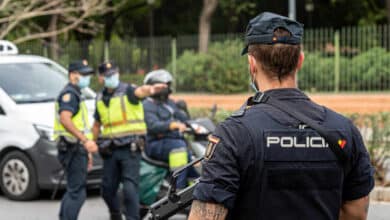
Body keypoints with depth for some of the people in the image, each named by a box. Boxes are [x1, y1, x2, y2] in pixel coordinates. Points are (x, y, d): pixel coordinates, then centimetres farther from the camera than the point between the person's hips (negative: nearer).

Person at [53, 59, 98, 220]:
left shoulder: (75, 94, 24)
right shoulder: (69, 93, -10)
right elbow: (65, 119, -26)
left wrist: (86, 151, 31)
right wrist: (85, 140, -32)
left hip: (77, 148, 11)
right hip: (73, 148, -11)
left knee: (73, 190, 15)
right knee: (77, 192, -12)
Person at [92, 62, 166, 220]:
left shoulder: (128, 91, -7)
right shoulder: (100, 98, 12)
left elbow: (140, 91, -32)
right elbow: (97, 125, 23)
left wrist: (150, 89, -54)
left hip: (130, 147, -6)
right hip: (110, 150, 6)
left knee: (130, 188, -13)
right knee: (107, 189, 12)